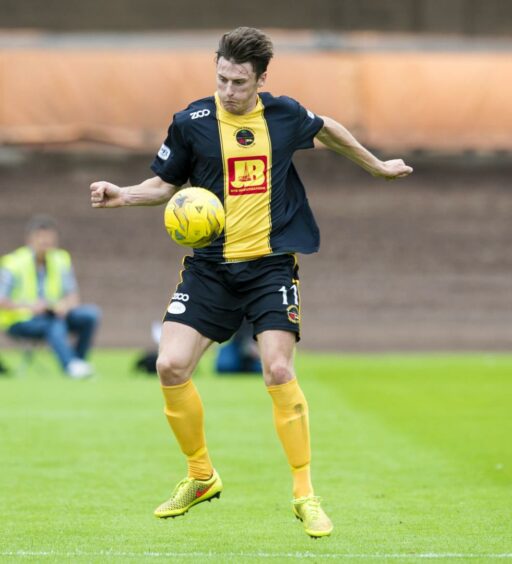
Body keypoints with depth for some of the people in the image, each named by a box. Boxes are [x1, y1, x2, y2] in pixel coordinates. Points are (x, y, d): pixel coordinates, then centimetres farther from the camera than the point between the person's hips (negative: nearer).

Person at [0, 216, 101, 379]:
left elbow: (73, 296, 4)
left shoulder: (61, 260, 7)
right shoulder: (13, 263, -9)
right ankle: (71, 365, -52)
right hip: (19, 322, -5)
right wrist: (28, 306, -35)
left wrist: (66, 305, -21)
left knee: (91, 313, -19)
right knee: (55, 325, -37)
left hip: (55, 315, 6)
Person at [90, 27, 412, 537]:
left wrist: (376, 166, 33)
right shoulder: (191, 122, -3)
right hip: (210, 265, 1)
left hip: (271, 262, -1)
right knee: (171, 367, -11)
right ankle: (201, 477, 13)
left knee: (278, 370, -16)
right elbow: (166, 183, 9)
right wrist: (123, 195, -9)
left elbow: (325, 129, 22)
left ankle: (304, 494, -1)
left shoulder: (285, 116, 0)